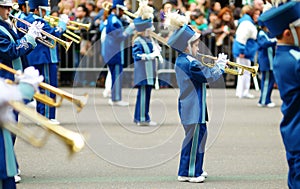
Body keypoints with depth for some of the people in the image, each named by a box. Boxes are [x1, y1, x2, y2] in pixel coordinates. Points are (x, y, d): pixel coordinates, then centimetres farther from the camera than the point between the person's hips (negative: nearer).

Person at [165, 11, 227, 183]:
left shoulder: (182, 61, 12)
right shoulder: (189, 63, -21)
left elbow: (203, 74, 18)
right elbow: (209, 76, -19)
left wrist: (218, 66, 9)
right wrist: (221, 65, -4)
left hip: (191, 107, 11)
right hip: (193, 108, -11)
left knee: (200, 134, 17)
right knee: (194, 137, -4)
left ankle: (196, 169, 24)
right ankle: (187, 172, 1)